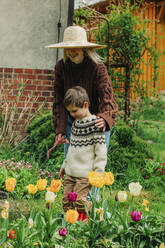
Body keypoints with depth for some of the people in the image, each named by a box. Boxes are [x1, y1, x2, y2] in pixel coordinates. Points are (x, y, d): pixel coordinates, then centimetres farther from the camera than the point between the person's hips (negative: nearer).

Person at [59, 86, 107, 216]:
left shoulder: (95, 124, -12)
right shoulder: (76, 123, 12)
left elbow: (101, 152, -12)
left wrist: (97, 173, -14)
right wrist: (65, 165, 25)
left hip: (85, 174, -7)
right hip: (71, 172, 7)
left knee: (79, 200, -14)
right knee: (66, 200, 5)